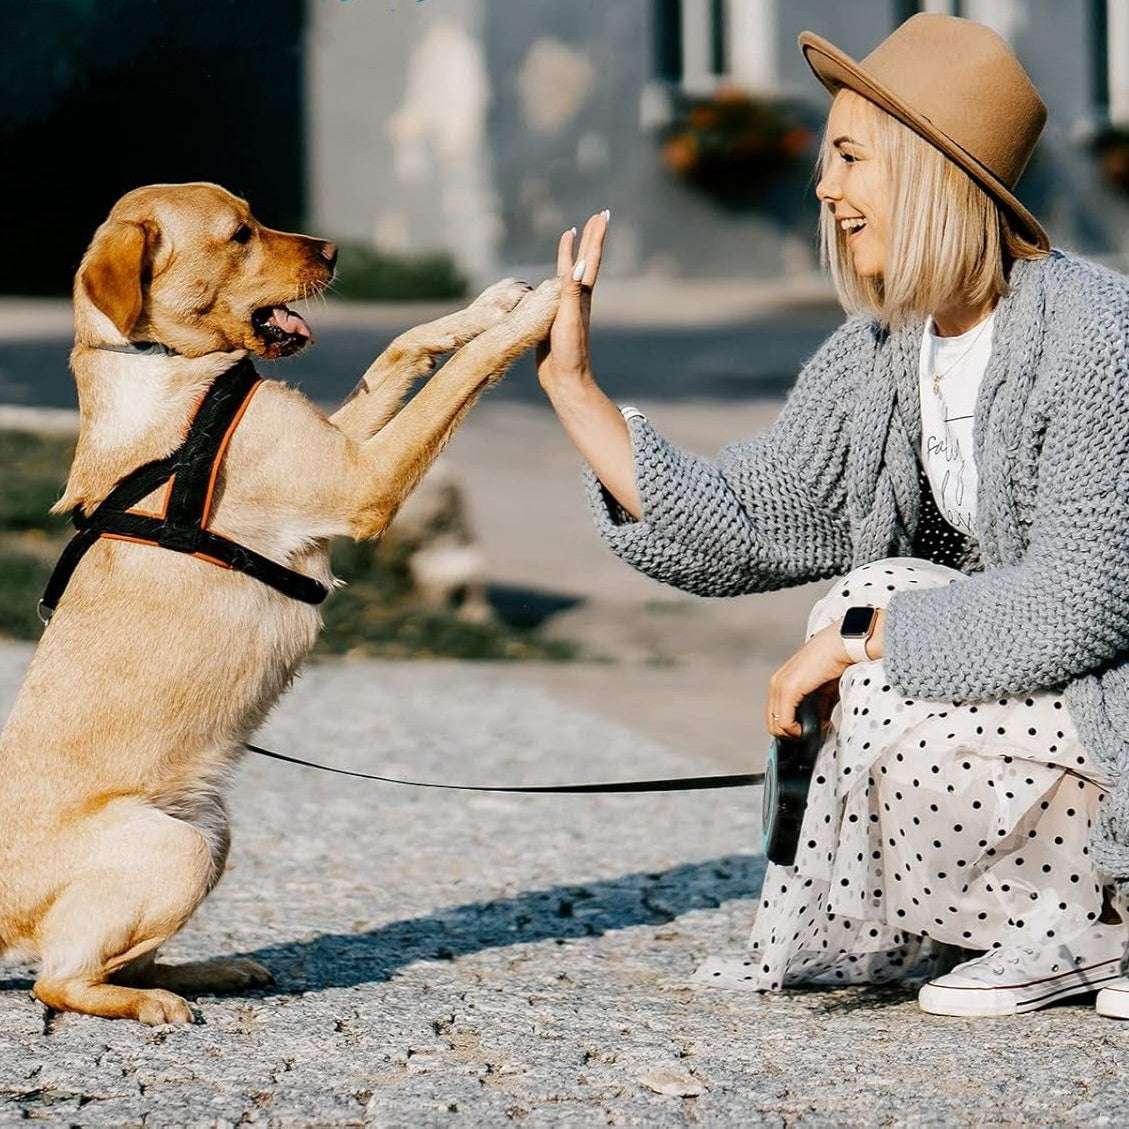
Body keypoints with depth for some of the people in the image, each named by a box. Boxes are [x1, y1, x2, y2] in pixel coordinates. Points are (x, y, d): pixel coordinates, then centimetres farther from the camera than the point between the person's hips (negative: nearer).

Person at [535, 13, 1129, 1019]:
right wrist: (573, 383, -1)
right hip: (1039, 685, 8)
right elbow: (737, 531, 2)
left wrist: (858, 634, -22)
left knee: (885, 699, -23)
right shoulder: (875, 358, 3)